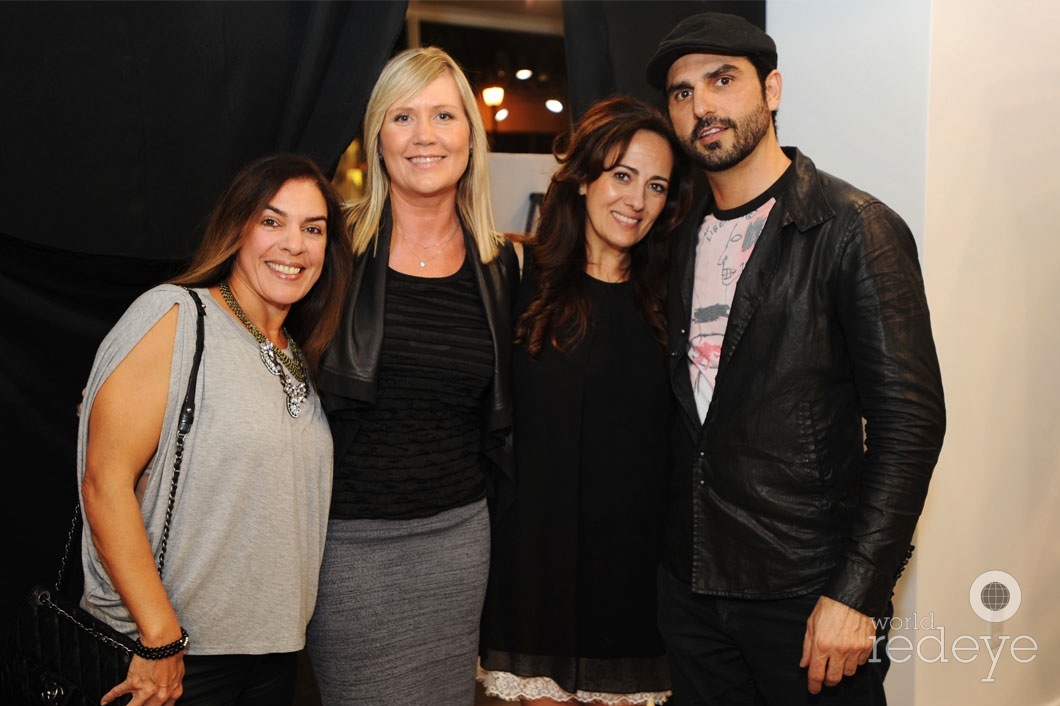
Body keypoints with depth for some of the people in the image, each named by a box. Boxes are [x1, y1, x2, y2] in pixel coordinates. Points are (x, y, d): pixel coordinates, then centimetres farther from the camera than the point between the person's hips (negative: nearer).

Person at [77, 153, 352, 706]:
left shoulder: (301, 356, 9)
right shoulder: (174, 317, -13)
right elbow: (105, 481, -18)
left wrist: (291, 622, 8)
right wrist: (159, 638, -19)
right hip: (174, 655, -6)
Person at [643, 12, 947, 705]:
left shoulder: (854, 228, -11)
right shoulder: (686, 239, 9)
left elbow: (910, 420, -15)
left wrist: (858, 594, -18)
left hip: (806, 594, -5)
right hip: (690, 582, 6)